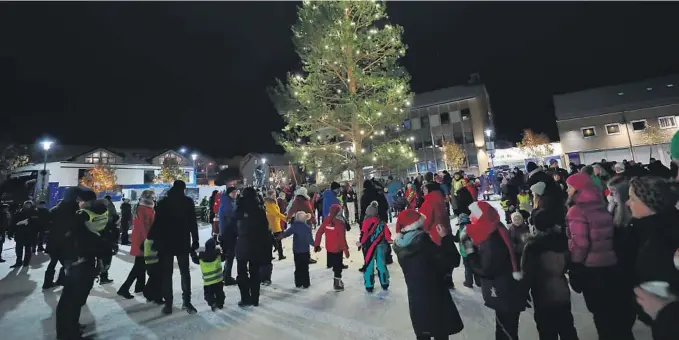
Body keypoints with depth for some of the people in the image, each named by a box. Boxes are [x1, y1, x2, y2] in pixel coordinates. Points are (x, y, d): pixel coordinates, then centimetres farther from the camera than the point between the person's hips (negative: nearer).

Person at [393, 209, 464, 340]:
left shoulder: (400, 247, -3)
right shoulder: (423, 241, -22)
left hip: (415, 299, 6)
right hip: (434, 298, -5)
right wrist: (446, 238, -11)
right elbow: (450, 261, -18)